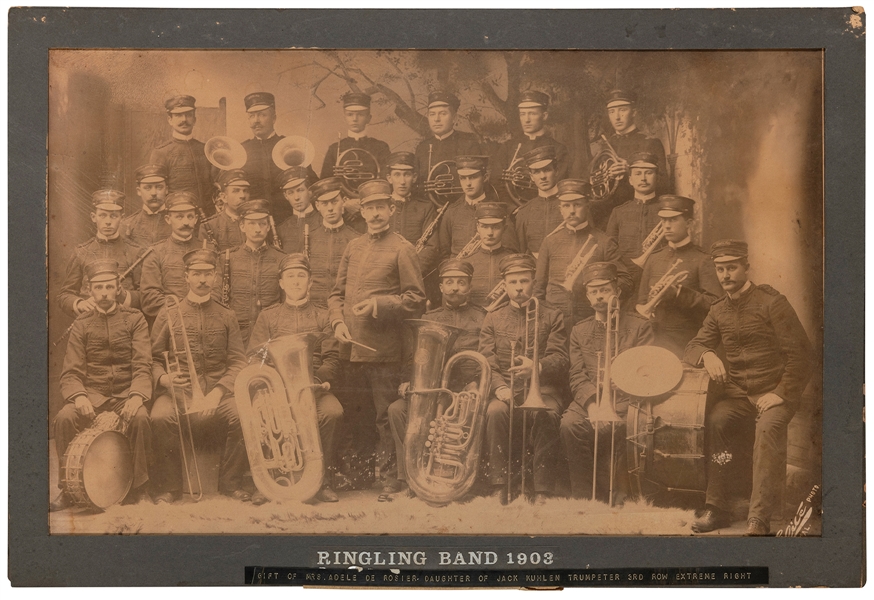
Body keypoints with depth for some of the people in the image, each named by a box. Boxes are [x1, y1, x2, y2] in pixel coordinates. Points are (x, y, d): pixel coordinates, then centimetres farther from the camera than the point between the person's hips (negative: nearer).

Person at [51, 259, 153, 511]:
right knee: (64, 418, -28)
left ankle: (137, 488, -14)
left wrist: (136, 396, -25)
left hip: (126, 394, -1)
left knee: (140, 418, -33)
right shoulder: (81, 324, 7)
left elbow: (142, 366, -5)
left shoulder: (134, 319, 4)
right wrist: (78, 396, -22)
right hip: (92, 395, 1)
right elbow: (71, 373, 1)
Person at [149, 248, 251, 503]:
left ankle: (231, 482, -9)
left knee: (242, 415, -30)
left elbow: (238, 362, 6)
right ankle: (169, 486, -14)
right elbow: (154, 359, 9)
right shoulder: (169, 314, 10)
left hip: (218, 389, 1)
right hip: (177, 390, -1)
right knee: (161, 417, -33)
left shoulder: (226, 316, 13)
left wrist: (218, 391, -11)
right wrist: (163, 378, -13)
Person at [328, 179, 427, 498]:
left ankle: (390, 477, 8)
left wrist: (378, 305, -16)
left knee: (385, 416, -1)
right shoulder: (353, 247, 14)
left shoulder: (402, 250, -3)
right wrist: (338, 322, 0)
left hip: (384, 349, -5)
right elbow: (337, 292, 18)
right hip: (352, 348, 5)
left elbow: (416, 300, -5)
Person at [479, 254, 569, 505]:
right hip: (506, 390, 1)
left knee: (545, 415, -36)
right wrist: (500, 387, -15)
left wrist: (537, 367, -23)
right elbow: (487, 362, 6)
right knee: (495, 411, -34)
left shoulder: (552, 318, 14)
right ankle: (499, 487, -30)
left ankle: (542, 491, -33)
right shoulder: (492, 320, 17)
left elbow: (559, 359, 0)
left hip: (543, 388, -1)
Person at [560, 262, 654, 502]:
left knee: (610, 426, -35)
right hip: (589, 400, 3)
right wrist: (592, 403, -14)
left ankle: (616, 494, -20)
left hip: (624, 400, -3)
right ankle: (582, 497, -21)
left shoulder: (639, 327, 8)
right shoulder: (579, 331, 19)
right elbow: (577, 376, 8)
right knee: (569, 424, -29)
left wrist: (612, 407, -18)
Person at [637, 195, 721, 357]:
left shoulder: (702, 260, 0)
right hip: (655, 340, 4)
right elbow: (642, 300, 19)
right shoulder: (654, 259, 15)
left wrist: (678, 293, -17)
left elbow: (715, 304, -9)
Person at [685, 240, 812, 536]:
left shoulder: (772, 303, -6)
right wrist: (707, 355, -12)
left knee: (769, 426, -36)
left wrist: (780, 394, -17)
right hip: (736, 394, 4)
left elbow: (800, 354, -7)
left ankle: (759, 519, -38)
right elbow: (692, 348, 14)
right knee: (715, 420, -28)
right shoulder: (718, 310, 12)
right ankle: (717, 508, -22)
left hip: (774, 393, -4)